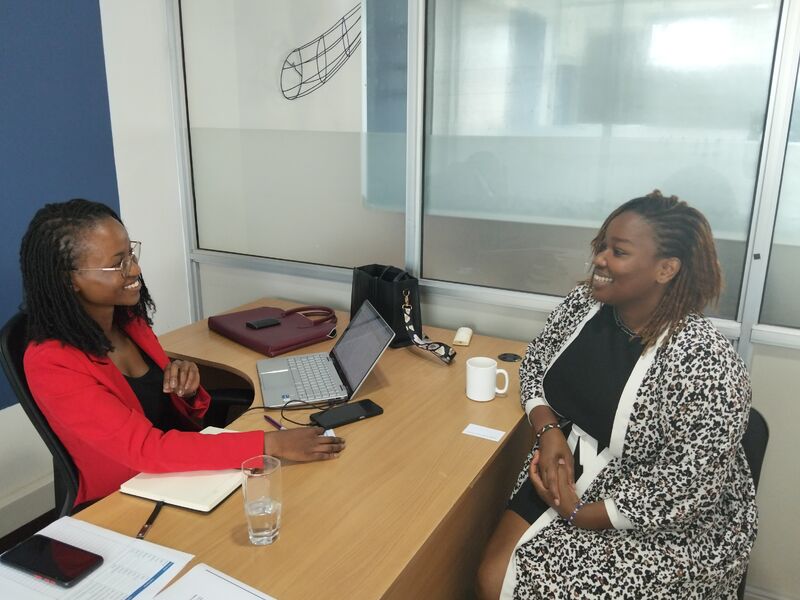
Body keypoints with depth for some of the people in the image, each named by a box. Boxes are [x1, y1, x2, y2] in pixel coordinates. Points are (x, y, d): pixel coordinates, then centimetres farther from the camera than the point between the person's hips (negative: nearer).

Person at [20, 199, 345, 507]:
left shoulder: (129, 319, 0)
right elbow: (146, 449, -27)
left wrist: (185, 388, -14)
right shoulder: (50, 363, -20)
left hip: (181, 475, 6)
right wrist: (272, 444, -32)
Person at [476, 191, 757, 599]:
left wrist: (576, 516, -18)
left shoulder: (704, 364, -25)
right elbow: (534, 364, 7)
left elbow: (686, 491, -23)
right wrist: (548, 431, -11)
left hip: (670, 527, -5)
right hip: (568, 478, 6)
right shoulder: (584, 303, -6)